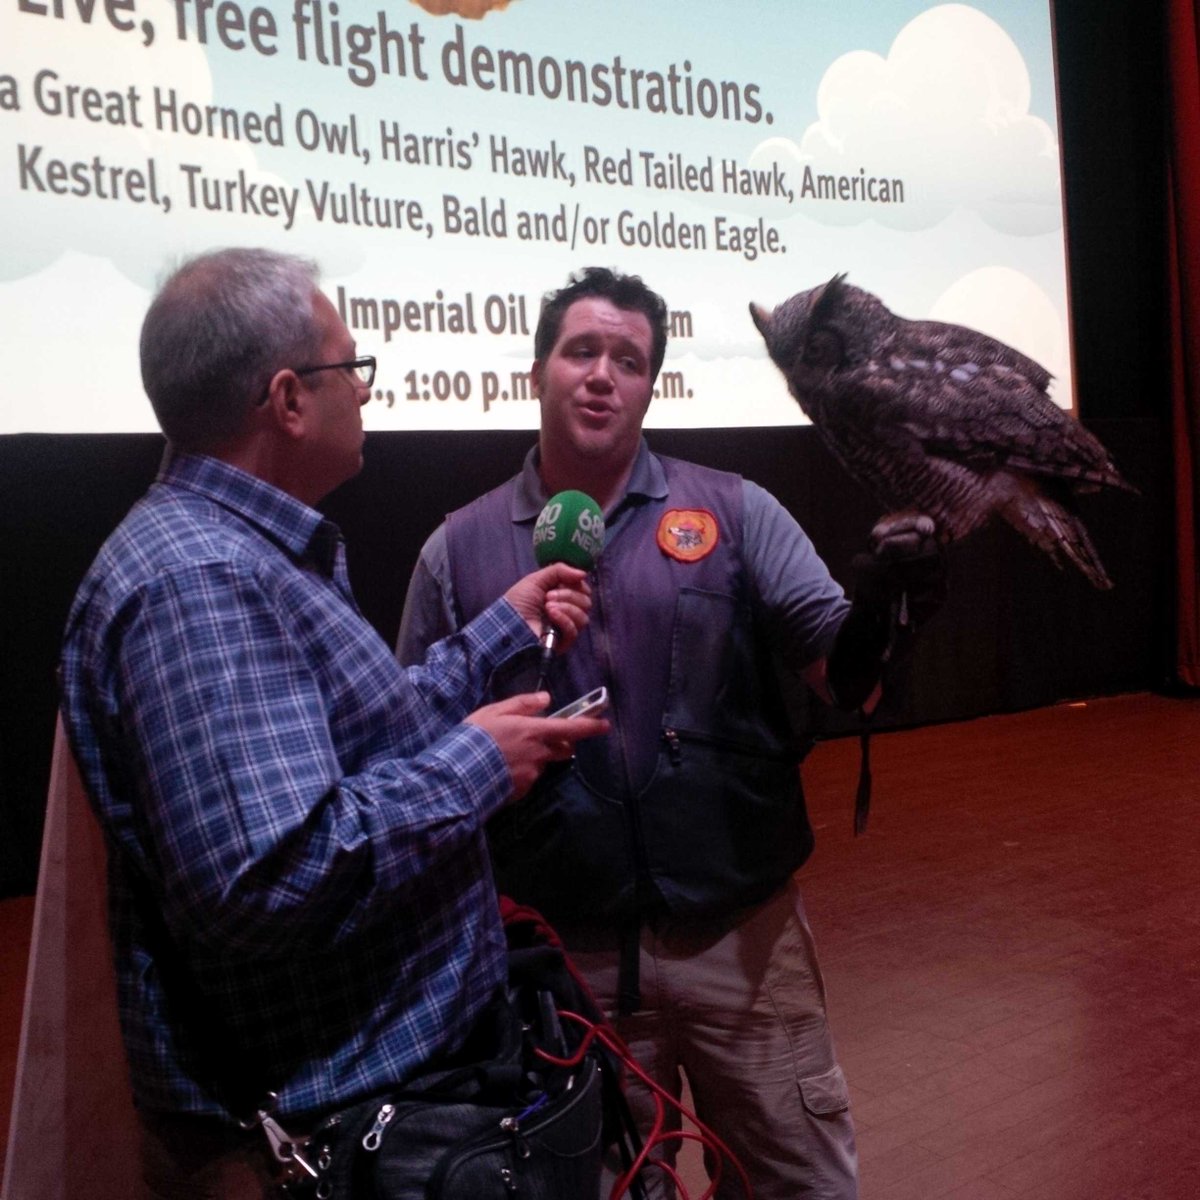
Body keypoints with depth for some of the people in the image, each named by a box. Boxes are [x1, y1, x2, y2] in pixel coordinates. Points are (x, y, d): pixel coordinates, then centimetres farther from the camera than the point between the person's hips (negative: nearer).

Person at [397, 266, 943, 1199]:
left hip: (742, 934, 0)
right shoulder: (461, 550, 0)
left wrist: (882, 593, -27)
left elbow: (841, 678, -7)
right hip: (562, 950, 1)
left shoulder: (733, 513, -1)